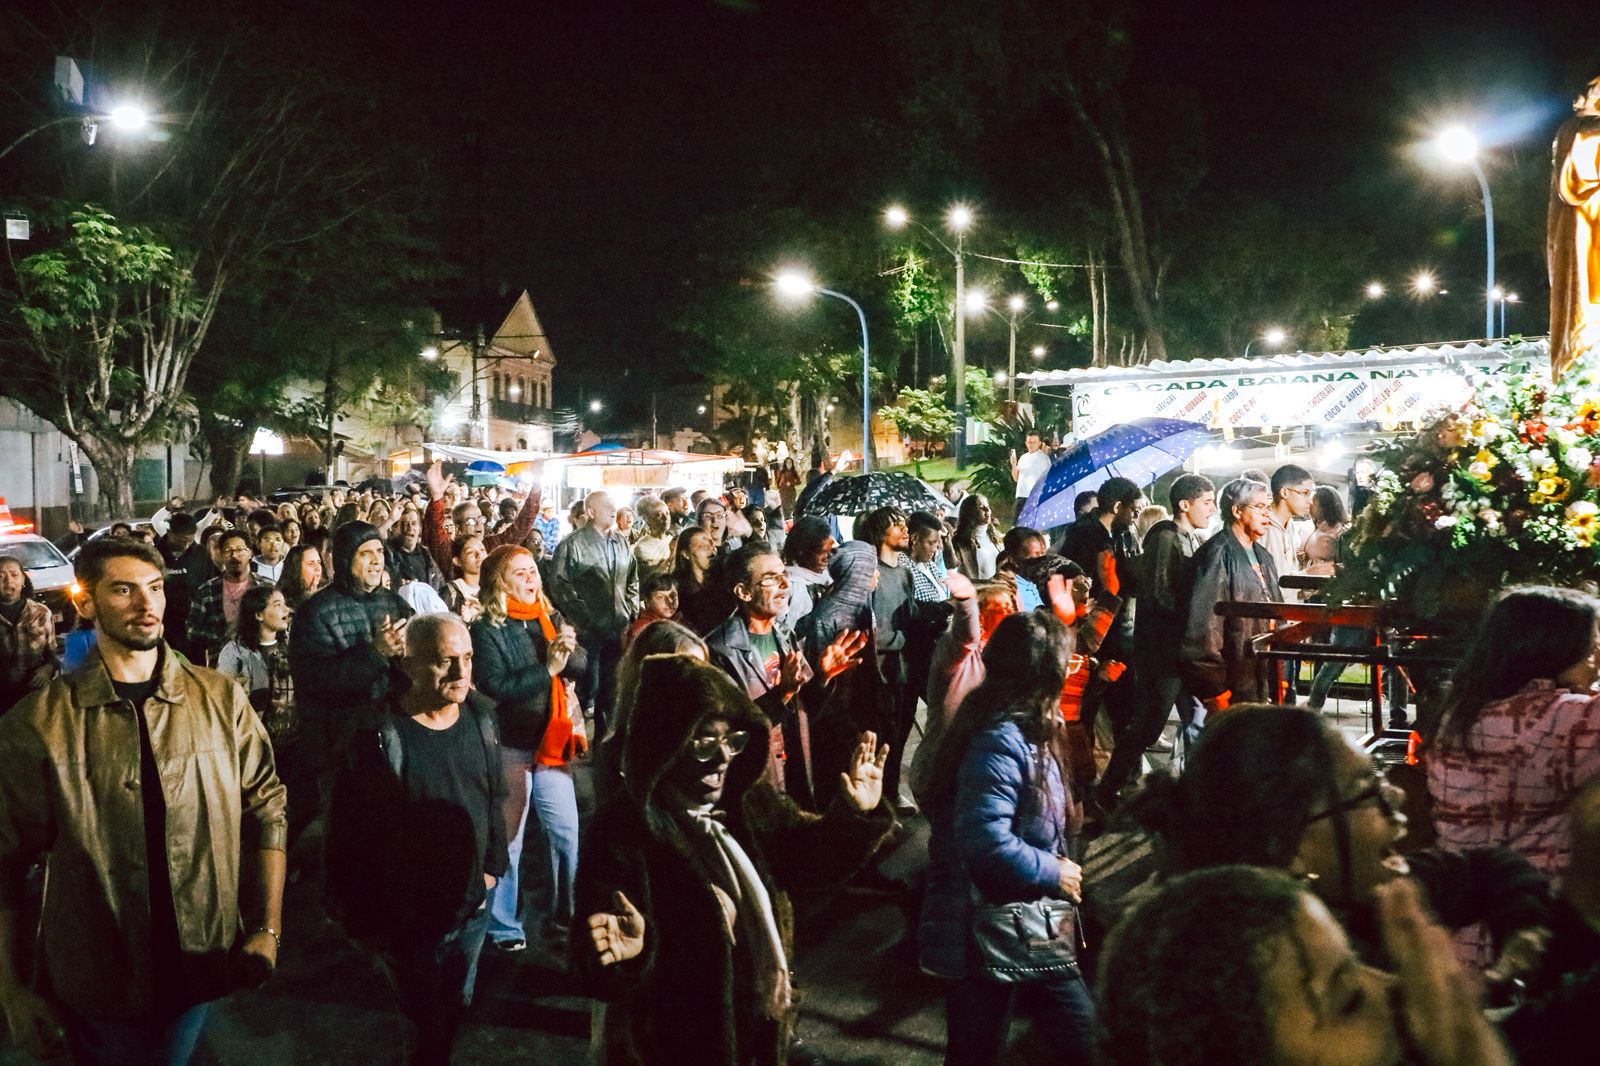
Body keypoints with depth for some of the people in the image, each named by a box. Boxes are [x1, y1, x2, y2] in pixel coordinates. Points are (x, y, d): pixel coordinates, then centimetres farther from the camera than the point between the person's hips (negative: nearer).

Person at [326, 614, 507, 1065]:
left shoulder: (480, 716, -4)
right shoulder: (381, 737, -24)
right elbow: (349, 834, -18)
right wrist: (361, 916, -12)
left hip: (472, 907, 5)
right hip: (406, 921, -5)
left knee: (457, 1009, 23)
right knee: (427, 1024, 13)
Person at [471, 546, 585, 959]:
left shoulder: (550, 618, 9)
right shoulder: (487, 630, -8)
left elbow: (582, 666, 2)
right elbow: (495, 687, -18)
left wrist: (568, 651, -18)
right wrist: (546, 669, -19)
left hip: (552, 743, 5)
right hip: (509, 746, -5)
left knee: (566, 835, 8)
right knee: (505, 839, 5)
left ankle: (562, 922, 23)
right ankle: (503, 927, 19)